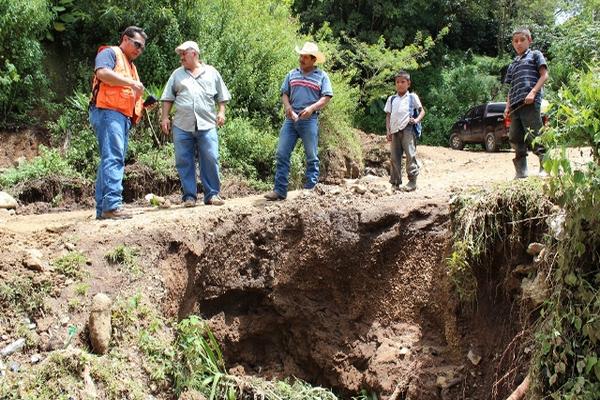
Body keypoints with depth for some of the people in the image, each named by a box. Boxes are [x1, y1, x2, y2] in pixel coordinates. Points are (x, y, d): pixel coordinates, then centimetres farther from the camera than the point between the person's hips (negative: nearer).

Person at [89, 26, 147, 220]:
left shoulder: (131, 66, 31)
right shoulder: (110, 53, 4)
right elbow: (102, 73, -17)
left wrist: (143, 105, 15)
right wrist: (132, 82, -16)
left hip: (123, 117, 10)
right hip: (107, 112, -10)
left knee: (109, 160, 6)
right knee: (113, 158, -19)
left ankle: (103, 209, 6)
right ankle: (112, 205, -27)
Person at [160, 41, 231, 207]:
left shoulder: (212, 73, 13)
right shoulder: (177, 74, 16)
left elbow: (221, 96, 14)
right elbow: (168, 98, 14)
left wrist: (221, 112, 1)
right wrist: (165, 117, 4)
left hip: (207, 125, -1)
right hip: (182, 126, 2)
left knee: (210, 159, -6)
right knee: (184, 162, 0)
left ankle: (212, 194, 2)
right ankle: (189, 196, 7)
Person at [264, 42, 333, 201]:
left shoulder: (321, 76, 4)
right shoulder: (292, 74, 15)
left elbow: (327, 97, -1)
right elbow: (284, 93, 15)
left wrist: (312, 108, -16)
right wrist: (287, 106, -6)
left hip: (309, 120, -3)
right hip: (291, 119, 3)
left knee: (311, 156, 4)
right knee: (282, 154, -3)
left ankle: (310, 189, 11)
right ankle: (280, 190, 0)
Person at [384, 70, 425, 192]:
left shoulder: (412, 97, 7)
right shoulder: (391, 99, 17)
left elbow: (422, 111, 8)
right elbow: (388, 115, 16)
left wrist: (416, 120, -11)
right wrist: (388, 131, 6)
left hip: (408, 129, -4)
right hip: (395, 130, 4)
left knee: (410, 154, -10)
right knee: (395, 157, 5)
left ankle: (412, 181, -8)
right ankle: (395, 182, 11)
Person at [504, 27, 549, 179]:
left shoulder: (535, 55, 11)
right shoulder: (513, 64, 27)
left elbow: (544, 75, 0)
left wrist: (533, 92, -14)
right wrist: (508, 106, 13)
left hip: (530, 102, -6)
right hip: (515, 105, 6)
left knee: (534, 135, -11)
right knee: (516, 138, 3)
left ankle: (546, 167, -7)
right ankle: (521, 171, 8)